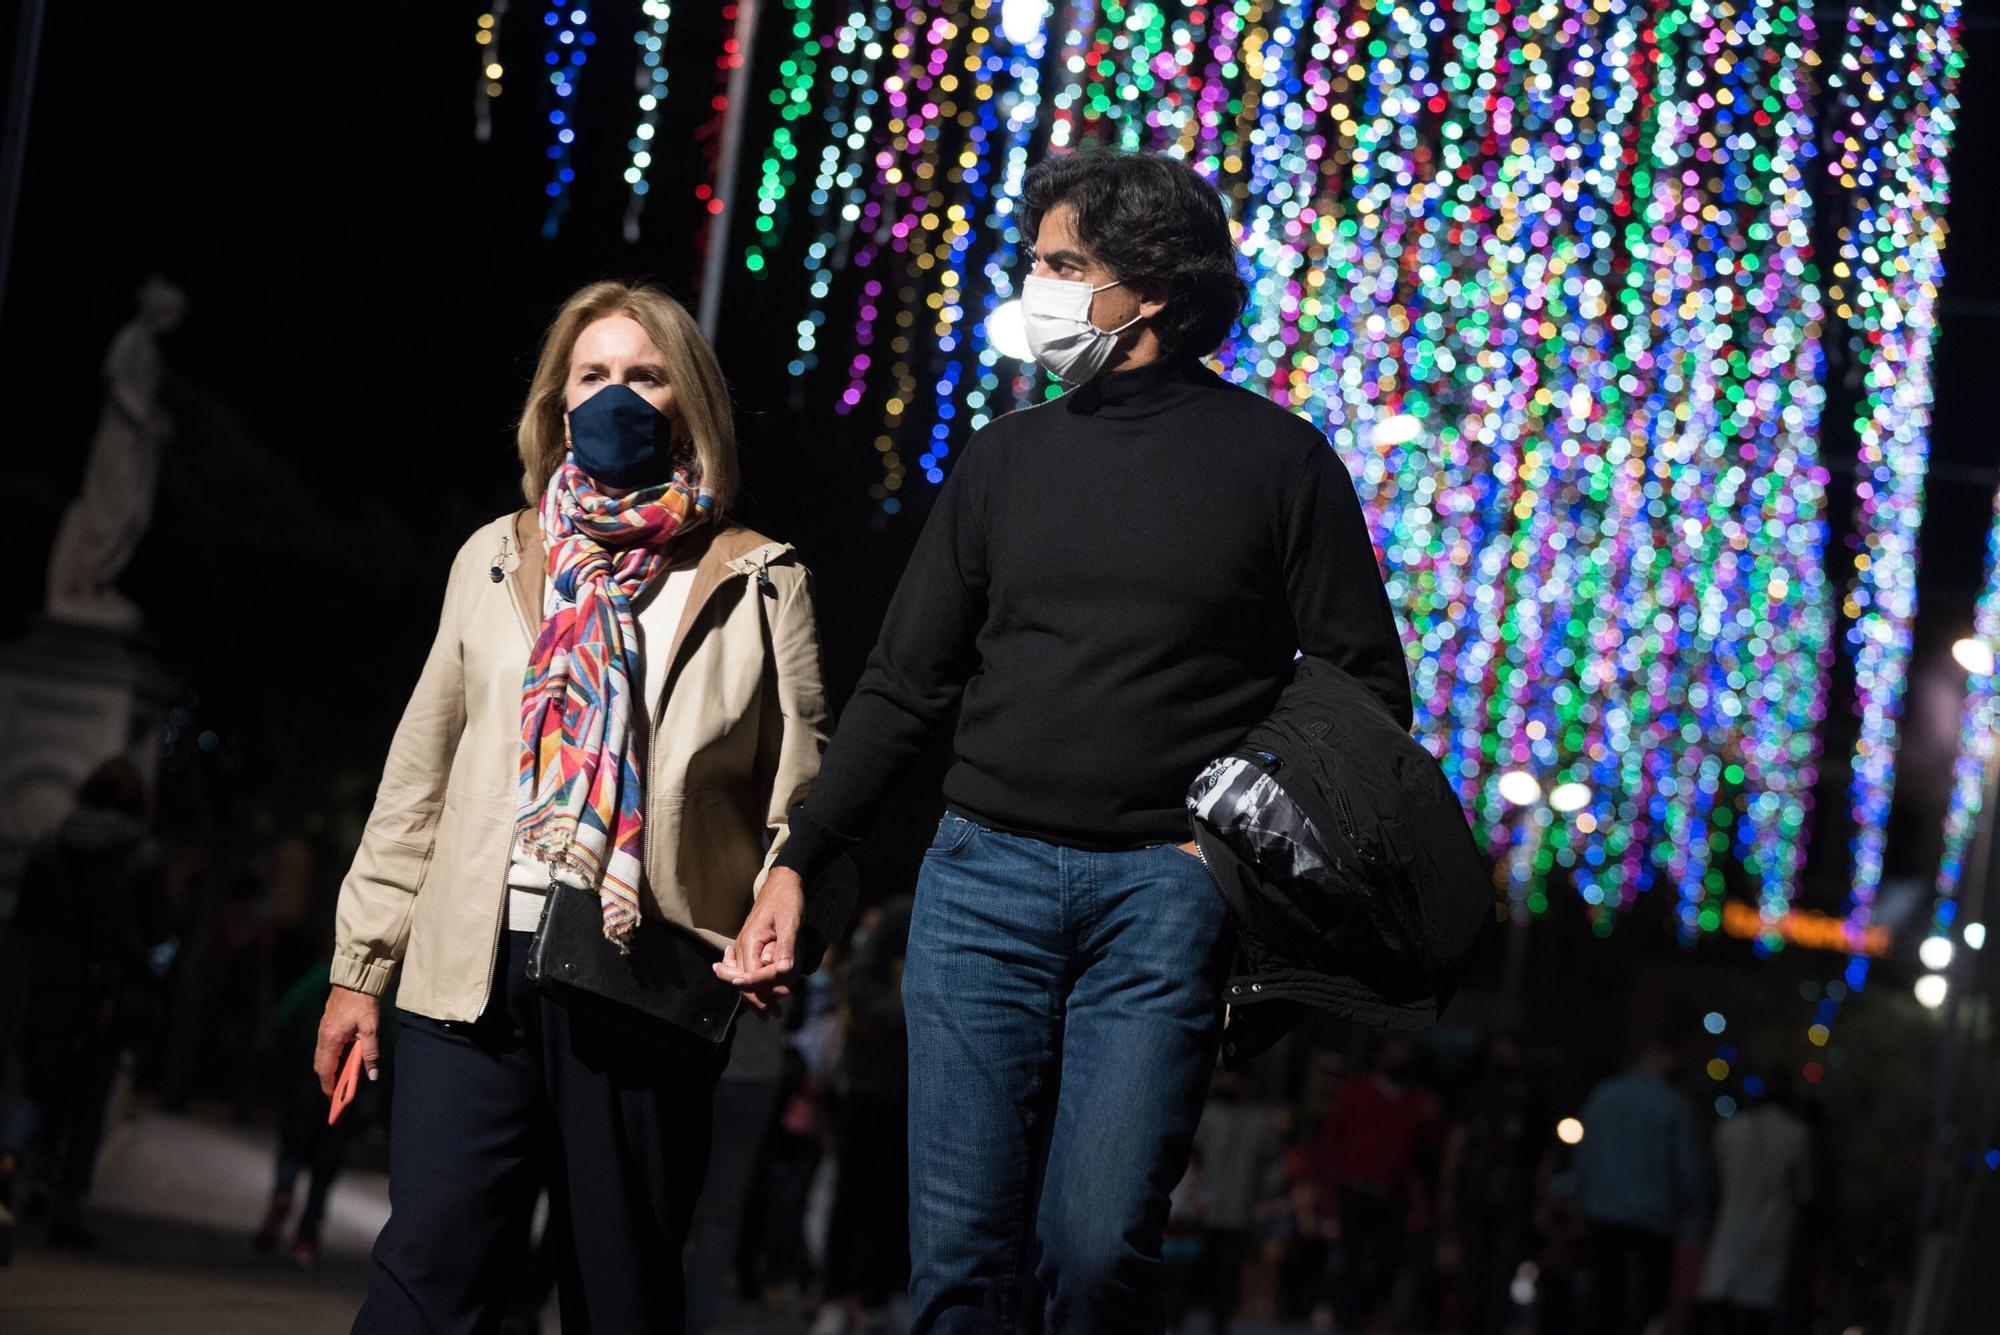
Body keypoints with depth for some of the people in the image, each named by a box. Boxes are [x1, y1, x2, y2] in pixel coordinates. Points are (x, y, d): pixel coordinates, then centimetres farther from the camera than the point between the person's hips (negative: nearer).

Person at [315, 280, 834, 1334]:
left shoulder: (756, 585, 8)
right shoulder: (496, 561, 16)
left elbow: (799, 794, 3)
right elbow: (419, 778, 16)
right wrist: (358, 967, 12)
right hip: (473, 971, 2)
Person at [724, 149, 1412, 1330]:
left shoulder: (1277, 459, 2)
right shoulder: (1008, 459, 13)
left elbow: (1366, 689, 3)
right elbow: (905, 688, 14)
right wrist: (797, 864, 7)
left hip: (1164, 891, -3)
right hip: (984, 880, 3)